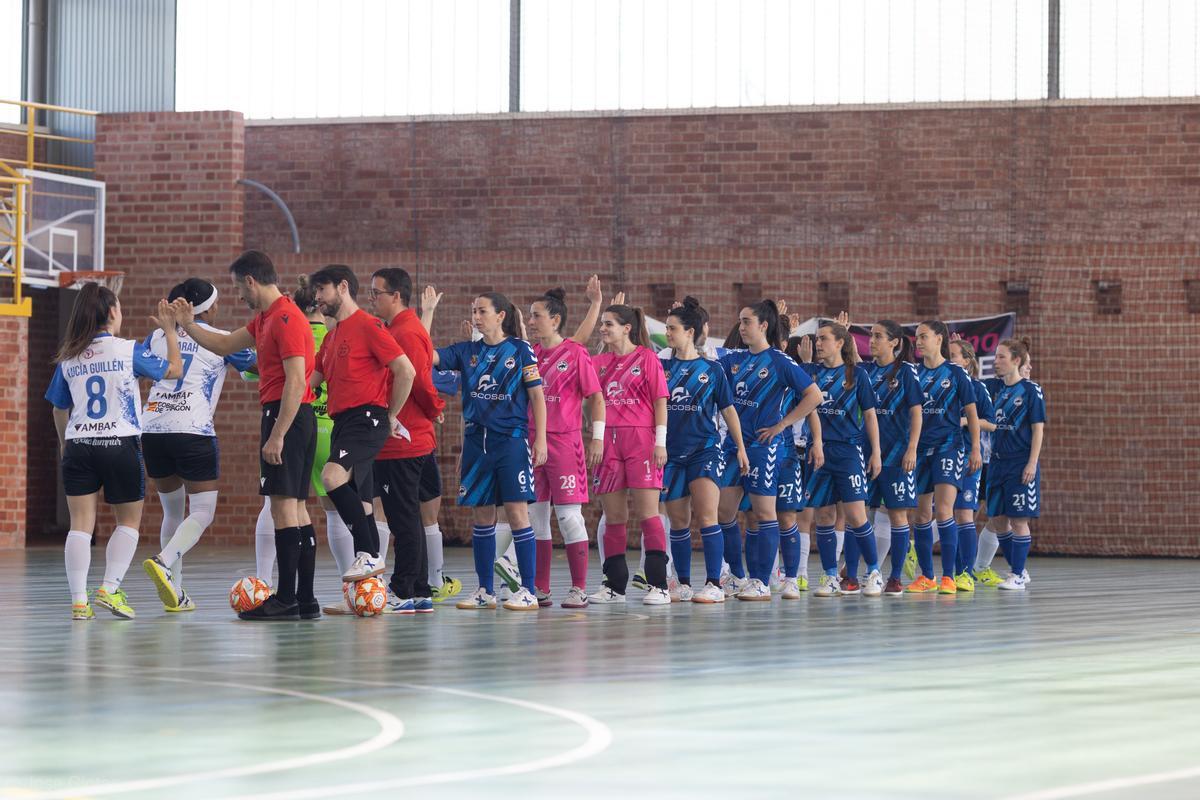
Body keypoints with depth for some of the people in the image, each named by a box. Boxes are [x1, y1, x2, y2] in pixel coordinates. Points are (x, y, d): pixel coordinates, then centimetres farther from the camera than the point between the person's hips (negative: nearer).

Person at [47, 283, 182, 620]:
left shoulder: (68, 359, 6)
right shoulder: (128, 350, -5)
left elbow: (60, 408, 16)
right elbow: (174, 370, 4)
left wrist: (63, 441, 33)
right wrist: (170, 331, 15)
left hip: (78, 446, 3)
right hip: (120, 445, -3)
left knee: (81, 524, 2)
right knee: (128, 520, 12)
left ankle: (79, 600, -5)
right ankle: (110, 589, 0)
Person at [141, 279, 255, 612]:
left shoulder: (158, 336, 13)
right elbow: (256, 368, 18)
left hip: (152, 431, 5)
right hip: (193, 432, -5)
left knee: (172, 511, 16)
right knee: (202, 512, 0)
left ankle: (174, 593, 11)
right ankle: (164, 562, -25)